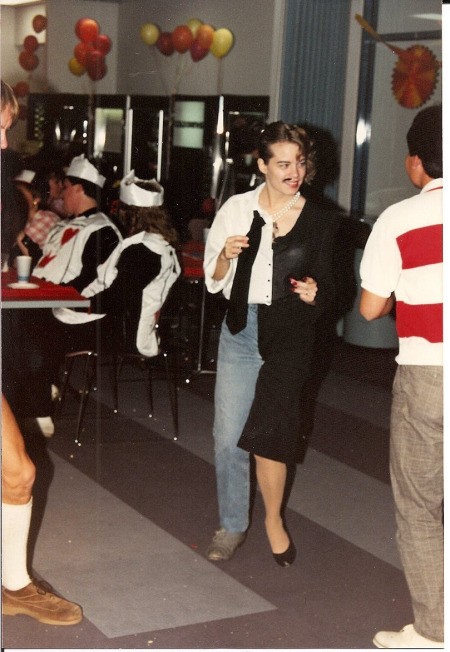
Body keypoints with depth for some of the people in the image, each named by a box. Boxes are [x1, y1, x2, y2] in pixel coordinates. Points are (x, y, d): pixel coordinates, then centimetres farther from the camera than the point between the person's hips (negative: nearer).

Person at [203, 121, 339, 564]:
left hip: (288, 337, -1)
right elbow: (214, 279, 6)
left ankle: (273, 520, 23)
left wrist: (314, 293, -16)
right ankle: (232, 525, 22)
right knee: (228, 437, 3)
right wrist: (226, 256, -15)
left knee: (268, 434, -2)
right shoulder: (237, 209, 2)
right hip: (240, 331, 2)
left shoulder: (319, 222, 1)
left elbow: (326, 287, 7)